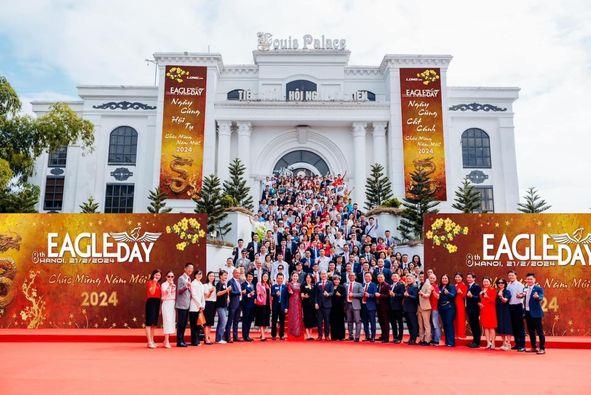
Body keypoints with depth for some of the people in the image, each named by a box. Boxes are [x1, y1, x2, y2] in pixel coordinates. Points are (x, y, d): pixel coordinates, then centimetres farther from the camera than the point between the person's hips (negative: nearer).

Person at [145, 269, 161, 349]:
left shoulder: (158, 284, 17)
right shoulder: (149, 282, -4)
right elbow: (152, 292, -18)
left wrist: (160, 308, 15)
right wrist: (154, 283, -21)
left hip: (157, 303, 8)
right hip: (151, 302, -8)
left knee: (154, 323, 11)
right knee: (149, 323, -7)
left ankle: (152, 341, 17)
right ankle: (149, 342, -7)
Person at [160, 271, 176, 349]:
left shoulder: (174, 285, 15)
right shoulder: (164, 285, -1)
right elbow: (166, 292, -18)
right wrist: (170, 285, -25)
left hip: (173, 304, 6)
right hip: (166, 303, -6)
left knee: (172, 321, 4)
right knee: (167, 321, -12)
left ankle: (166, 340, 12)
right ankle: (167, 342, -11)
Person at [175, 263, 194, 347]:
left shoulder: (189, 279, 16)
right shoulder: (181, 278, -7)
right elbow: (179, 291, -15)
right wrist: (186, 287, -30)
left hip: (187, 305, 8)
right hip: (182, 305, -8)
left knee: (184, 323, 10)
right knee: (180, 323, -5)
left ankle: (182, 340, 16)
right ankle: (179, 341, 0)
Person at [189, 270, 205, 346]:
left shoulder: (201, 284, 19)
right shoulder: (193, 283, -5)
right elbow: (194, 295, -11)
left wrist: (203, 306, 8)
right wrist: (200, 305, -9)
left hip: (200, 308, 8)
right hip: (194, 307, -8)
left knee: (198, 325, 8)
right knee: (194, 325, -5)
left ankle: (197, 341, 13)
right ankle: (194, 342, -1)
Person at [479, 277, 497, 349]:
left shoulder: (493, 290, -3)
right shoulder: (482, 291, 13)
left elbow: (493, 301, -11)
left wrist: (487, 297, -26)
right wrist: (479, 303, 1)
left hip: (491, 310, -5)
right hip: (483, 310, 5)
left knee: (491, 327, -4)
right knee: (485, 327, 3)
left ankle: (492, 343, 0)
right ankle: (488, 343, 7)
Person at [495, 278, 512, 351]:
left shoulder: (507, 292, -5)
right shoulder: (497, 292, 11)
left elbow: (505, 300, -22)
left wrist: (501, 296, -38)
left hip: (506, 312, -6)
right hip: (499, 312, 6)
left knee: (507, 328, -5)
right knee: (501, 328, 8)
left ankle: (508, 344, -2)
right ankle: (504, 343, 16)